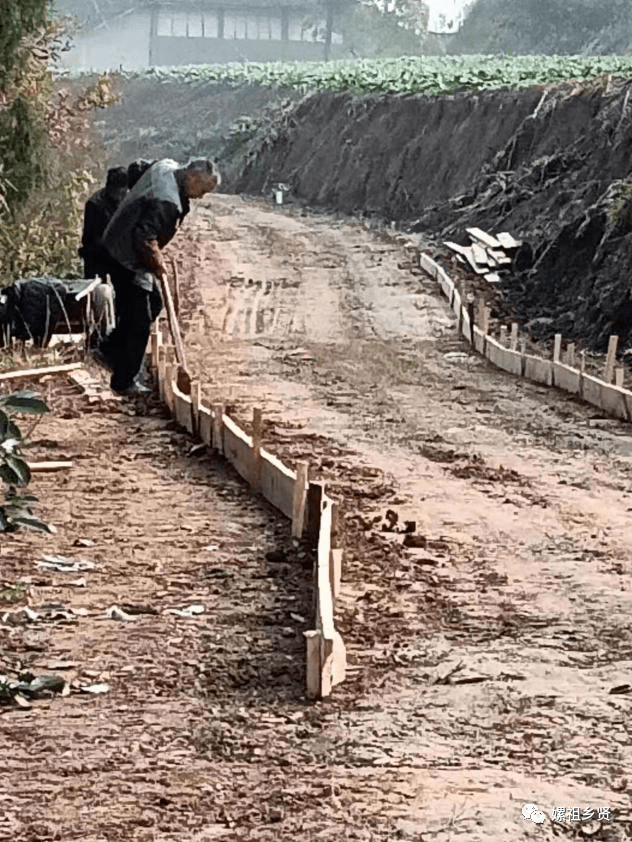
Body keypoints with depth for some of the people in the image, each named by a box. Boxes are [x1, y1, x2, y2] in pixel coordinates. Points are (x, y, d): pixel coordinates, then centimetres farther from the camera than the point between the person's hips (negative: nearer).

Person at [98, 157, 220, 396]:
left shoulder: (166, 168, 1)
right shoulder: (166, 201, -30)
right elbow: (144, 238, -32)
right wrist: (157, 265, -16)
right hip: (127, 257, -10)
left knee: (153, 303, 21)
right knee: (138, 320, -3)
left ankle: (109, 350, 27)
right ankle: (124, 381, 7)